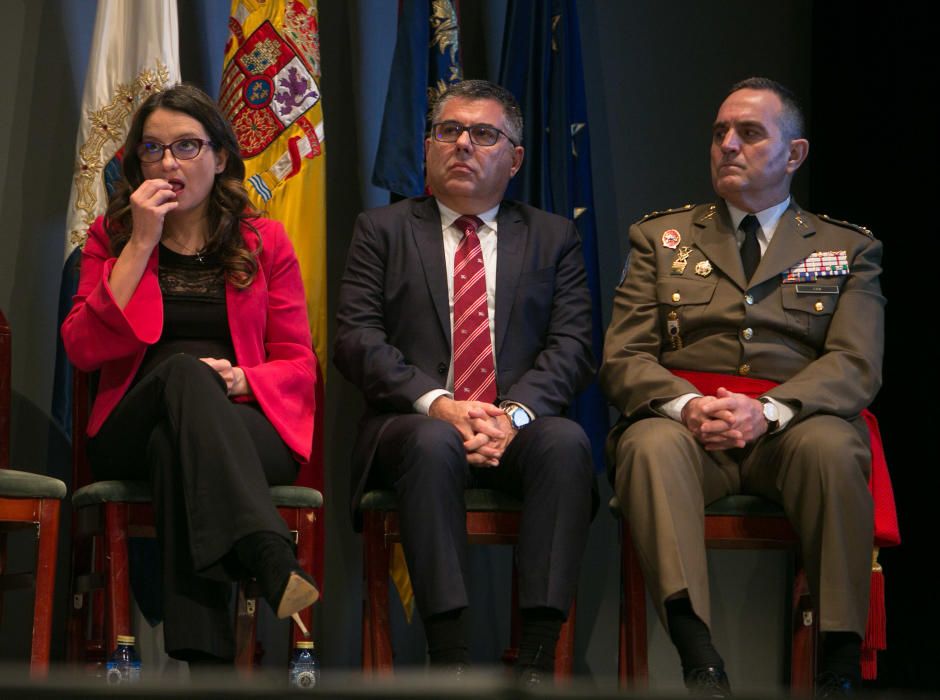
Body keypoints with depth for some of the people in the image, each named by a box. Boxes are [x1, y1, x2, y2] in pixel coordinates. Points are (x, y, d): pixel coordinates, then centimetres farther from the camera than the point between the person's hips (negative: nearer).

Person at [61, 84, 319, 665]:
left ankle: (202, 650, -48)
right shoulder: (111, 236, 14)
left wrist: (241, 380, -12)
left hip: (249, 432, 0)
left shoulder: (264, 241, 14)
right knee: (185, 371, -36)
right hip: (130, 437, 0)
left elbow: (298, 366, 11)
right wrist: (141, 245, -5)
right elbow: (84, 351, -1)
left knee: (175, 446, -37)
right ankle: (275, 565, -59)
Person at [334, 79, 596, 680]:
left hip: (517, 426, 1)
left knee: (566, 440, -33)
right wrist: (438, 404, -15)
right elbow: (357, 339, 2)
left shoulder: (553, 238, 18)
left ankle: (537, 660, -37)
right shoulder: (383, 230, 15)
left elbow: (572, 345, 5)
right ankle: (450, 659, -39)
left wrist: (514, 413, -15)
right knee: (434, 444, -36)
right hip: (416, 423, -1)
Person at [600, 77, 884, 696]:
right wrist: (686, 405, -13)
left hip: (792, 428, 0)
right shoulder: (660, 237, 21)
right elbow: (624, 358, 10)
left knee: (832, 447, -36)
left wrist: (769, 411, -17)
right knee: (652, 444, -35)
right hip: (686, 423, 1)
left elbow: (856, 365, 2)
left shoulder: (849, 249, 18)